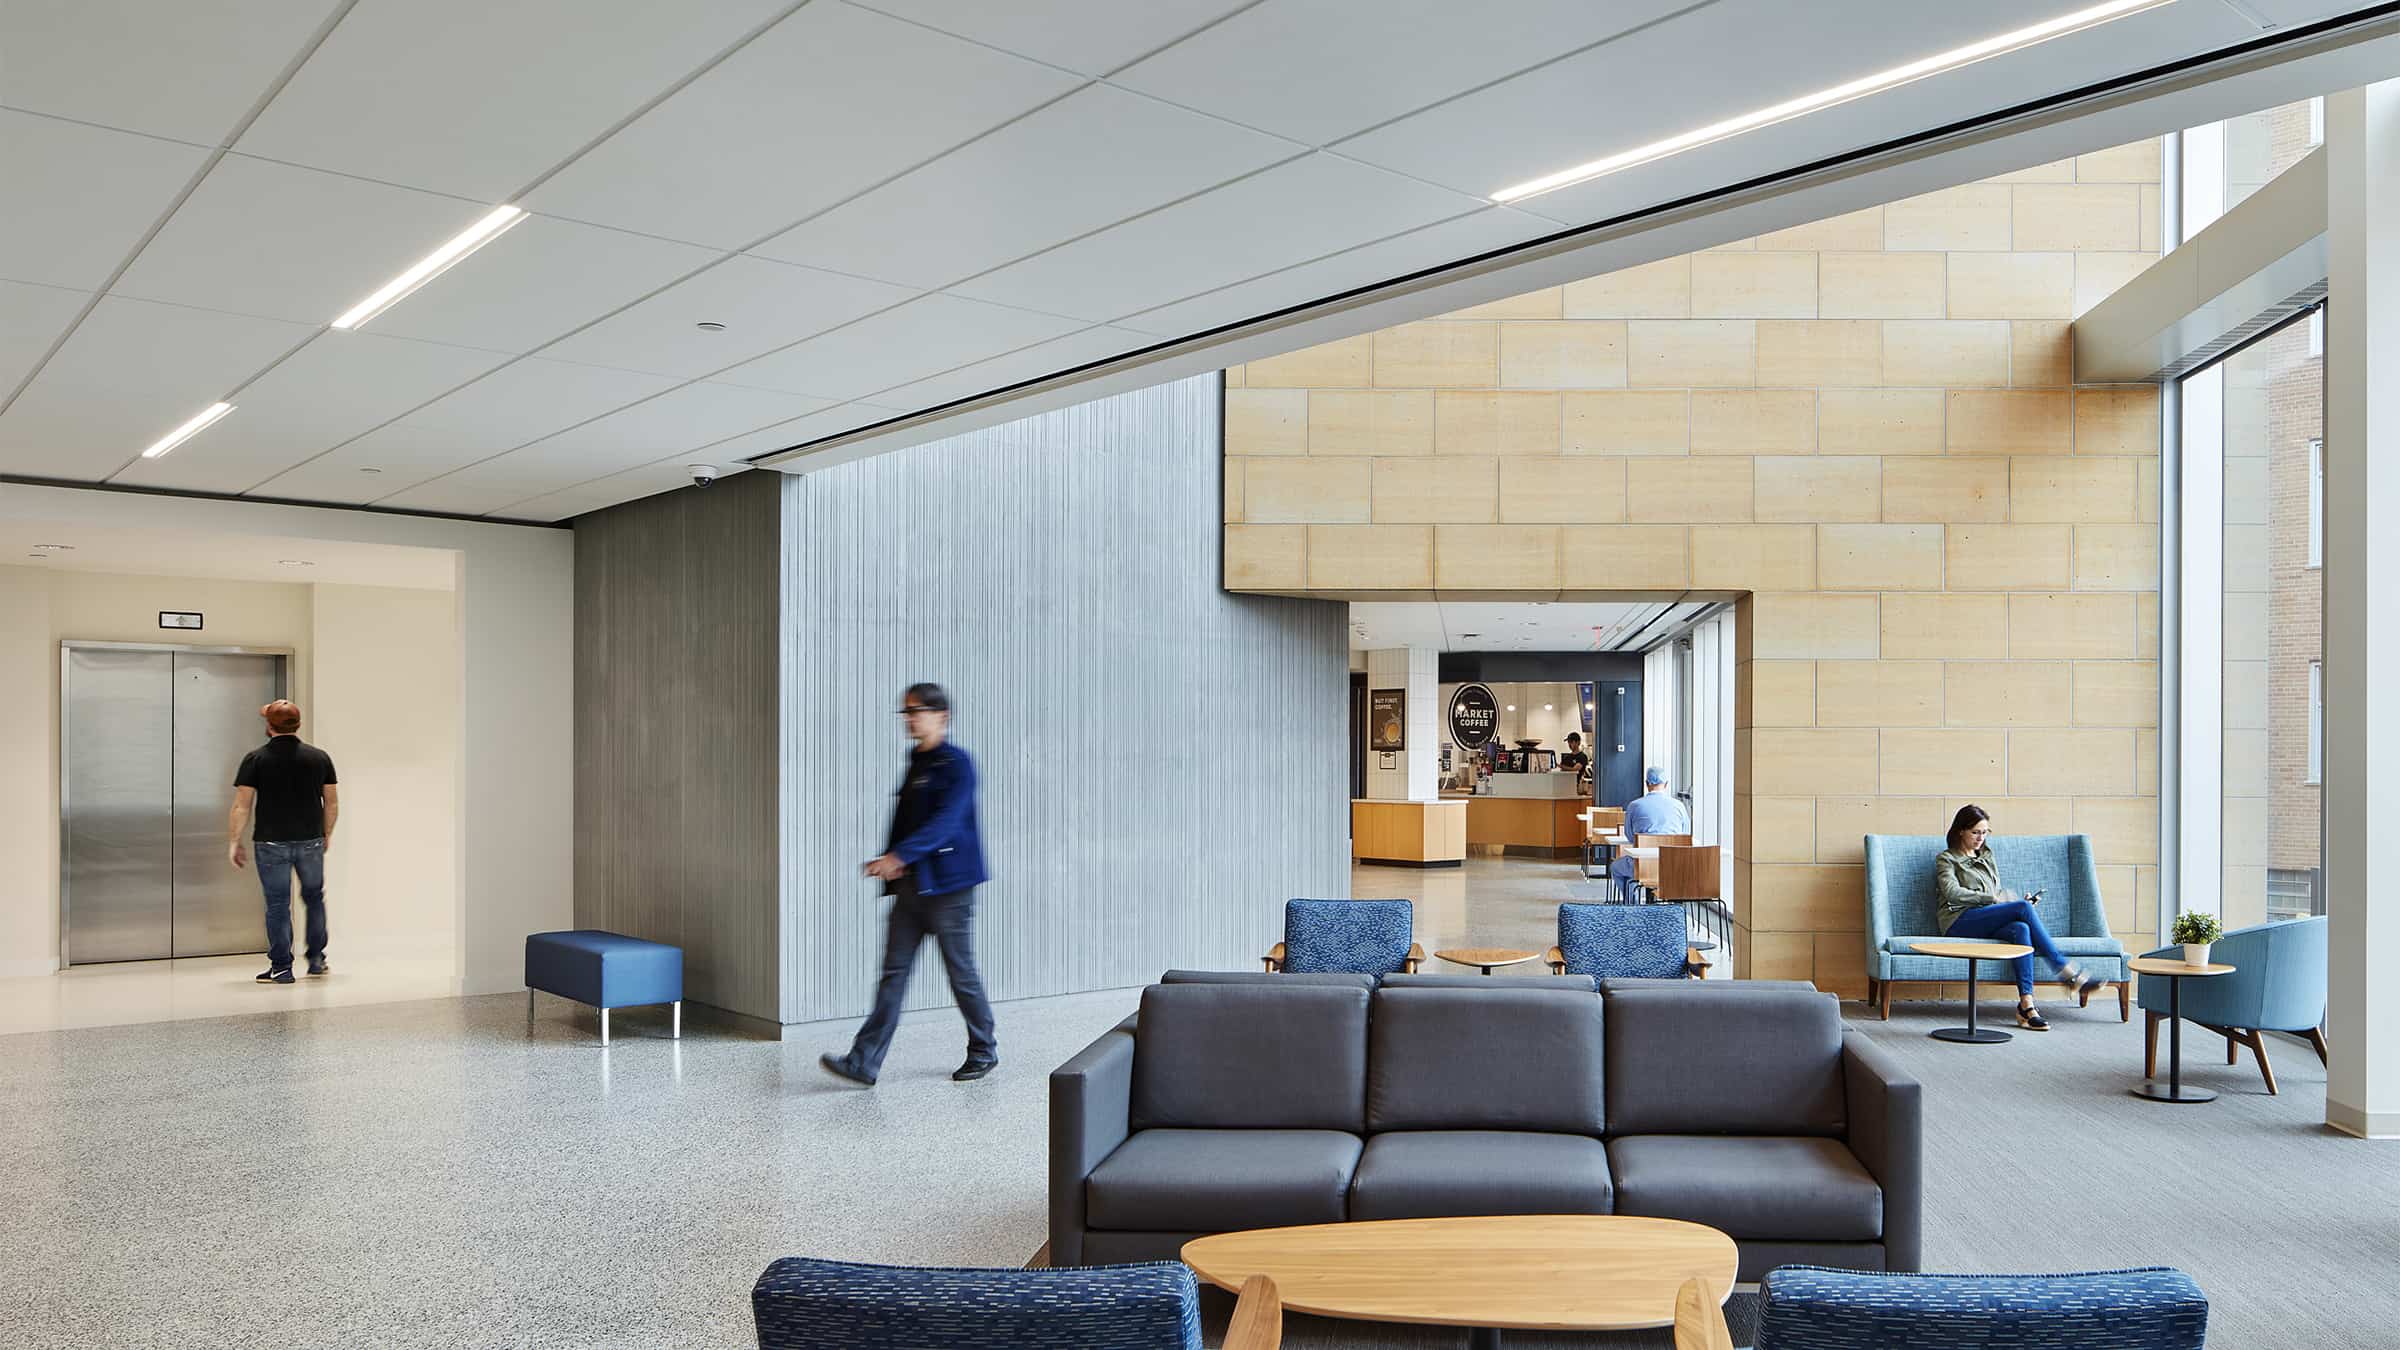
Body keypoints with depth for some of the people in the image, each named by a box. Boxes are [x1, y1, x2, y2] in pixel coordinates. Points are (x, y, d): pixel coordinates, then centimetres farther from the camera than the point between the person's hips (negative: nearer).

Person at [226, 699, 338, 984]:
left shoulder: (256, 759, -4)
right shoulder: (319, 757, 3)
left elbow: (242, 806, -7)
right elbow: (332, 803, 7)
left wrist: (234, 842, 2)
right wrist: (327, 834, 20)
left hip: (272, 843, -2)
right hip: (311, 841, 2)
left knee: (278, 905, 3)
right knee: (314, 898, 18)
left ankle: (281, 968, 7)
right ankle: (316, 960, 22)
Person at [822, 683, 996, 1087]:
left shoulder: (956, 764, -11)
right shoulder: (916, 762, 14)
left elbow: (945, 822, -23)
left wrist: (899, 856, -31)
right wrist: (888, 863, 9)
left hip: (947, 886, -7)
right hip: (911, 886, 8)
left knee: (961, 973, 4)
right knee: (894, 971, 2)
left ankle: (984, 1051, 22)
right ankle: (864, 1062, -1)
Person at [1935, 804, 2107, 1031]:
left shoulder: (1987, 857, 30)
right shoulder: (1946, 859, 11)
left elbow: (1998, 893, 29)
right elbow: (1952, 893, -6)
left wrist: (2018, 900, 8)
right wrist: (1991, 898, -14)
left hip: (1989, 924, 5)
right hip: (1959, 923, -5)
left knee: (2021, 929, -33)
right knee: (2023, 909, -28)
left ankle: (2026, 1005, -44)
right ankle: (2070, 974, -30)